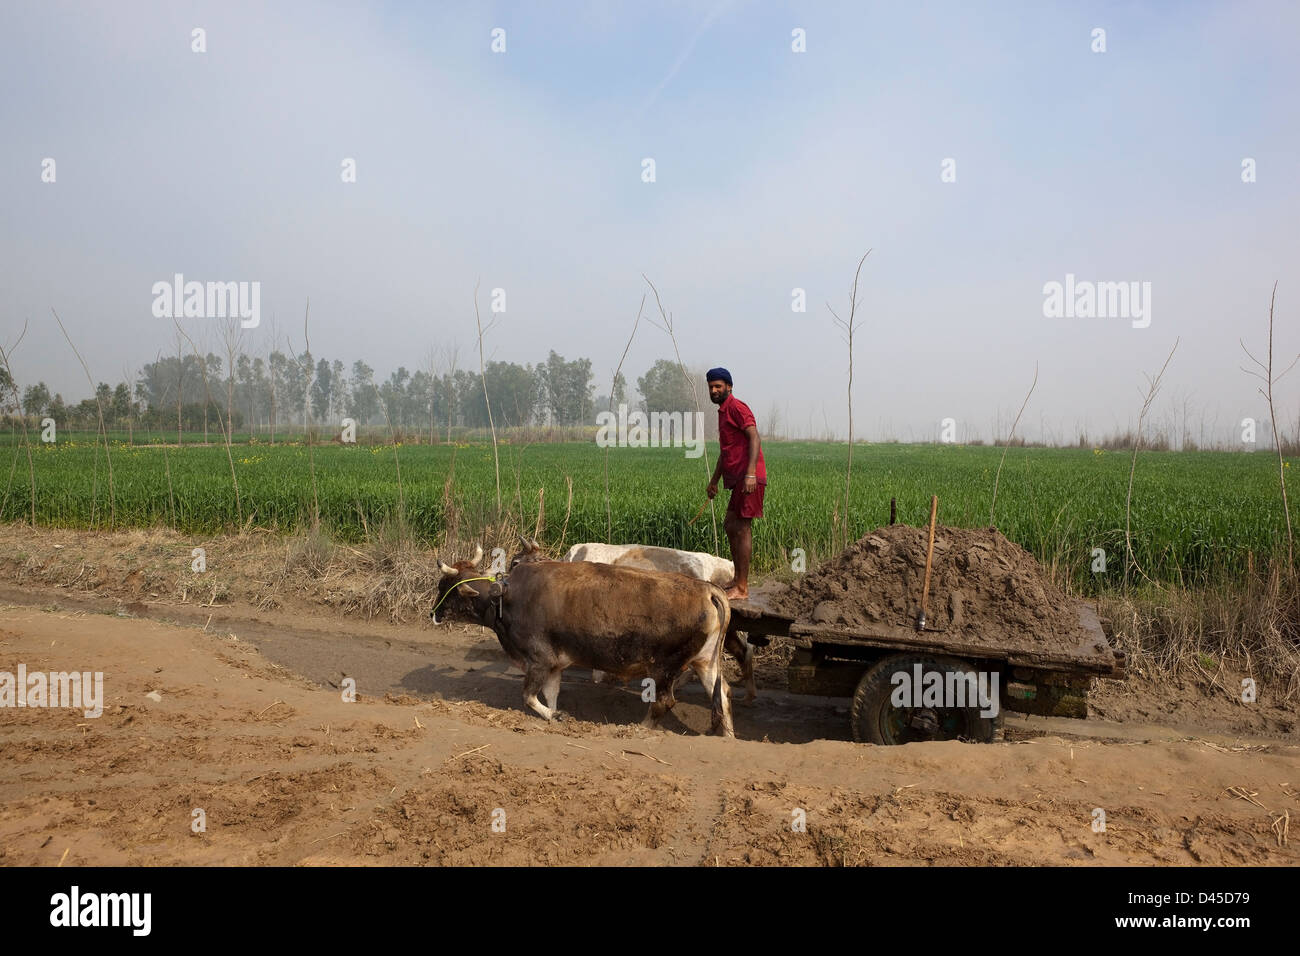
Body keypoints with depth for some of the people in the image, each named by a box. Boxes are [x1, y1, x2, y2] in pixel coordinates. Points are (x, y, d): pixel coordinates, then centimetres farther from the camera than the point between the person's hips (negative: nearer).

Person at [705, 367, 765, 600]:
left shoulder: (736, 407, -8)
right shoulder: (723, 412, 22)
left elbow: (754, 437, -19)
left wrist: (751, 473, -28)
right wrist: (714, 479, 31)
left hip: (749, 478, -10)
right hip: (737, 479, 10)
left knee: (741, 529, -8)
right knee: (730, 526, 14)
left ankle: (742, 588, -4)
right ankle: (738, 579, 23)